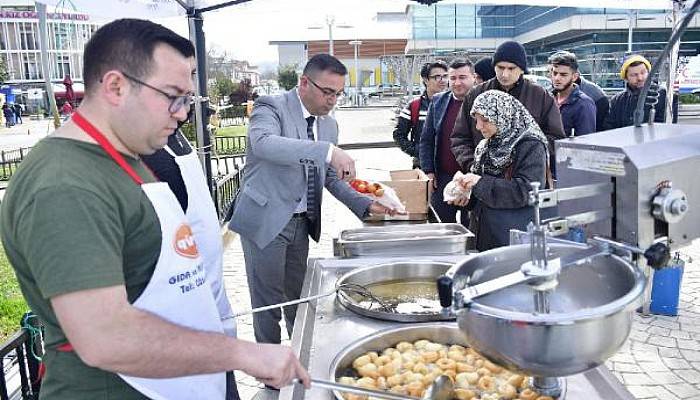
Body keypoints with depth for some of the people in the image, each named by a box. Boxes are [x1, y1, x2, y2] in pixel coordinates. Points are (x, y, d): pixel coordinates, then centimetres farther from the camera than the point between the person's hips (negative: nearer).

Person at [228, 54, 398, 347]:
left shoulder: (329, 125, 10)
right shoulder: (271, 106, -12)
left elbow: (331, 177, 17)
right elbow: (263, 143, -34)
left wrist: (366, 205, 2)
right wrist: (327, 150, -42)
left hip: (301, 222, 7)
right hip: (265, 219, -6)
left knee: (299, 295, 18)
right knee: (268, 301, 3)